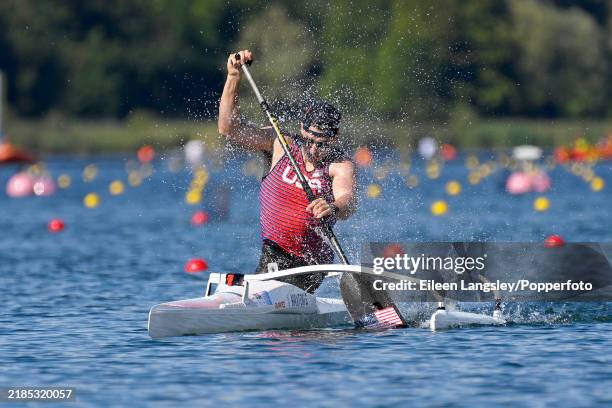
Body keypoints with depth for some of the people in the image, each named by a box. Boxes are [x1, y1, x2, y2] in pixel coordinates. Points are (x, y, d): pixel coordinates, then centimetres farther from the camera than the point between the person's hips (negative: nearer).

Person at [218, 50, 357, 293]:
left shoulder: (340, 166, -11)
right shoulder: (281, 146, -1)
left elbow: (348, 201, -31)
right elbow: (229, 127, -5)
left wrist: (333, 208, -55)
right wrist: (234, 77, -15)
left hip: (312, 261, -2)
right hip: (274, 254, 2)